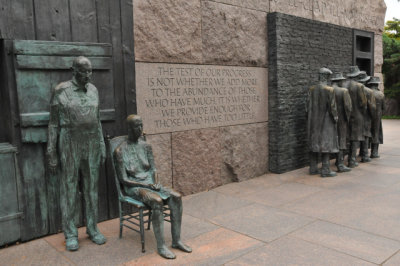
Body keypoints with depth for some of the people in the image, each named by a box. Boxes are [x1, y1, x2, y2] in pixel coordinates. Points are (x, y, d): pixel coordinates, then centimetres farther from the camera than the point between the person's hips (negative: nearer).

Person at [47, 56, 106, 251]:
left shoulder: (93, 90, 7)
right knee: (69, 189, 4)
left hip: (91, 145, 4)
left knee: (91, 187, 9)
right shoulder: (60, 91, -6)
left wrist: (102, 147, 10)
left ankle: (92, 228, 21)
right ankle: (70, 234, 15)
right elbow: (54, 123, -4)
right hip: (69, 145, -4)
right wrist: (51, 154, -6)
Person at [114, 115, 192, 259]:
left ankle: (176, 240, -13)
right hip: (134, 188, -5)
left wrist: (155, 182, -9)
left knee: (176, 197, -20)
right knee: (157, 202, -34)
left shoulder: (146, 146, 9)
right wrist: (145, 185, -18)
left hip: (150, 183, 6)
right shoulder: (120, 151, -7)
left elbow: (152, 169, 12)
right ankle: (161, 246, -24)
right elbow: (123, 179, -10)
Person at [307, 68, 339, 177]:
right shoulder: (329, 90, -14)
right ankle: (325, 170, 3)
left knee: (314, 144, 11)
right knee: (326, 144, 0)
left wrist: (311, 119, 14)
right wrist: (335, 118, 2)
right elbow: (332, 107, -13)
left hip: (313, 122, 6)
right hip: (326, 122, -5)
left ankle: (313, 168, 16)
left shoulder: (312, 89, 1)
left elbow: (309, 106, 5)